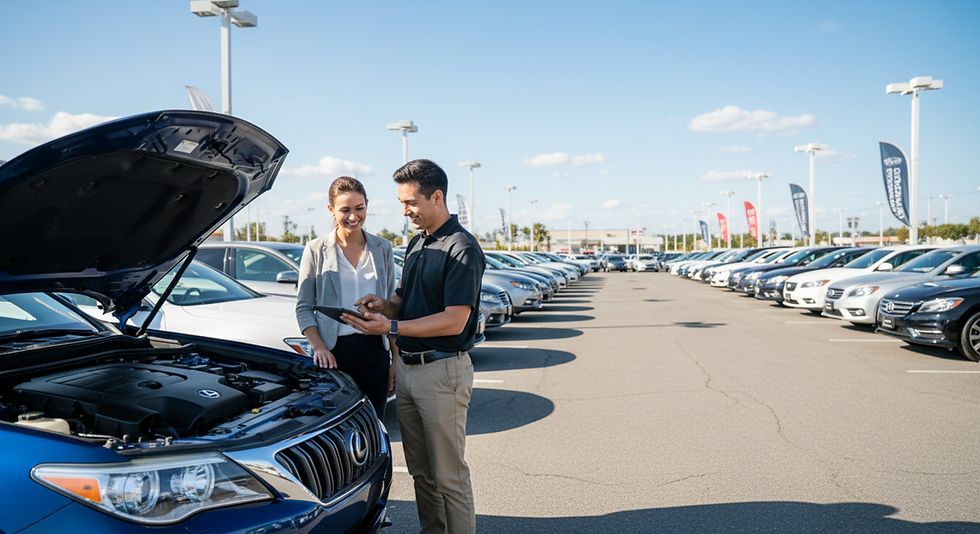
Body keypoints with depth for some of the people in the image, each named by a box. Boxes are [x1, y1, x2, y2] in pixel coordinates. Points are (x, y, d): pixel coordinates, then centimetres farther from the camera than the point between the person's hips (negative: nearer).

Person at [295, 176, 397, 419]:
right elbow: (304, 307, 3)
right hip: (334, 353, -2)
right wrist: (318, 347, -12)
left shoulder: (382, 248, 8)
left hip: (374, 350, 2)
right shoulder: (316, 250, 2)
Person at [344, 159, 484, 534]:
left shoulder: (462, 248, -14)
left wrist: (390, 327, -24)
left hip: (443, 371, -8)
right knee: (420, 471, 17)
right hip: (407, 368, 9)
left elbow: (454, 321, -21)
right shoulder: (416, 244, 14)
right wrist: (384, 305, -3)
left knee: (448, 475, 0)